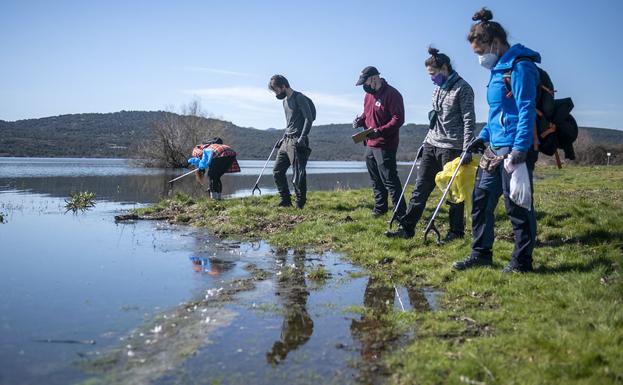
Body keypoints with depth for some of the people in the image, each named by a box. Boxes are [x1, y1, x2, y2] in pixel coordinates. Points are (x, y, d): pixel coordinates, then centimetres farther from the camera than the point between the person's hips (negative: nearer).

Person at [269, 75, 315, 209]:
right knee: (277, 171, 8)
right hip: (286, 141, 9)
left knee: (298, 174, -6)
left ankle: (300, 204, 2)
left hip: (297, 142, -9)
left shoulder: (299, 98, -9)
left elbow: (309, 119, -15)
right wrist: (283, 138, 19)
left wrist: (302, 138, -21)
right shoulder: (285, 101, 17)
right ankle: (286, 200, 16)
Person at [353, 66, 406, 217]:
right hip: (370, 145, 9)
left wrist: (379, 132, -29)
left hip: (385, 146, -9)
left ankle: (400, 212, -1)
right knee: (375, 179, 18)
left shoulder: (392, 94, -15)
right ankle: (380, 207, 32)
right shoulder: (369, 94, 12)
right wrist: (360, 120, 1)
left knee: (389, 179, -8)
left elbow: (398, 119, -20)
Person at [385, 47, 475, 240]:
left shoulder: (462, 88, -10)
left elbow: (469, 121, -14)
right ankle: (407, 228, 8)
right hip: (431, 145, 8)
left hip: (451, 148, -8)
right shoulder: (438, 88, 14)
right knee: (421, 187, 5)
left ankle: (456, 231, 15)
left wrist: (467, 149, -20)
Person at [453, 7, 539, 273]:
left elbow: (527, 110, -19)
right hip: (494, 148, 10)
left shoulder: (520, 66, -12)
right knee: (481, 199, 13)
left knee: (517, 206, -1)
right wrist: (483, 137, 16)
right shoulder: (498, 69, 17)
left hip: (514, 149, -10)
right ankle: (481, 253, 25)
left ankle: (522, 261, 13)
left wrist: (520, 148, -23)